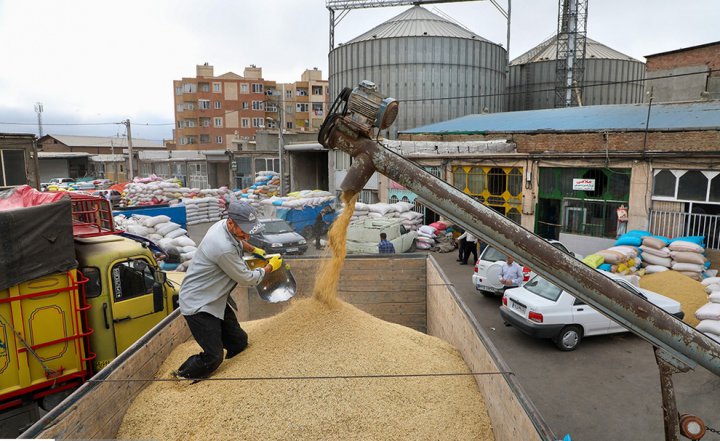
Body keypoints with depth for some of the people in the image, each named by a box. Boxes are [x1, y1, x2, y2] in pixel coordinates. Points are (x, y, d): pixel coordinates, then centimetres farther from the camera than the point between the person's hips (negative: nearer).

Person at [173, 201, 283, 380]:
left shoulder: (224, 225, -5)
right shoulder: (224, 248, -33)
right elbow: (247, 279, -17)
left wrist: (253, 249, 28)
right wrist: (270, 267, -3)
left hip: (216, 299, 10)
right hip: (197, 304, -10)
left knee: (239, 342, 9)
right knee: (213, 357, -9)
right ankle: (181, 377, 15)